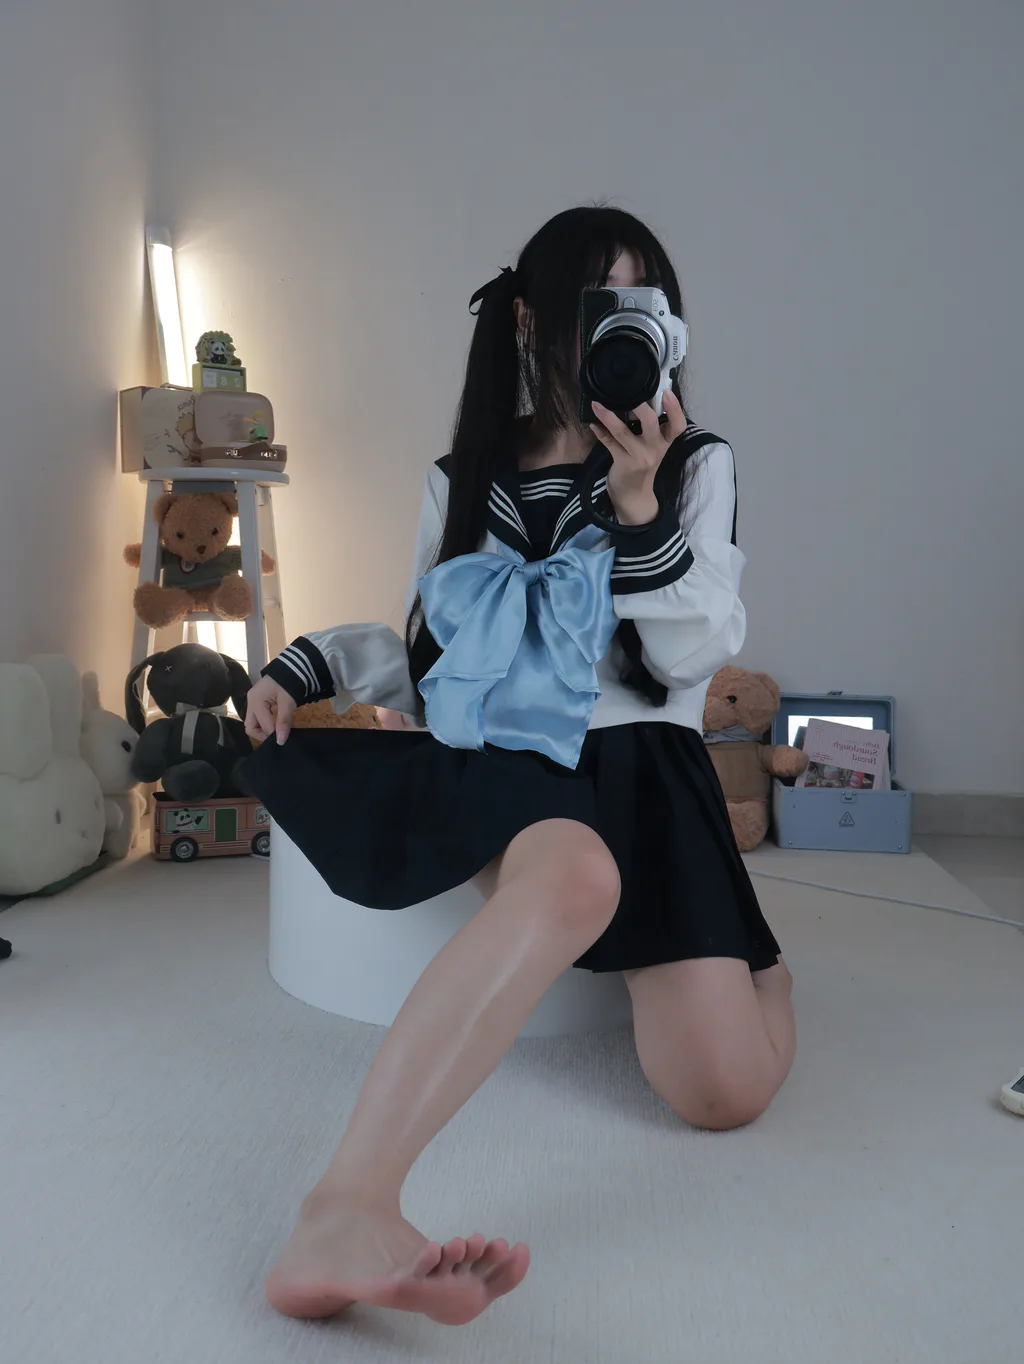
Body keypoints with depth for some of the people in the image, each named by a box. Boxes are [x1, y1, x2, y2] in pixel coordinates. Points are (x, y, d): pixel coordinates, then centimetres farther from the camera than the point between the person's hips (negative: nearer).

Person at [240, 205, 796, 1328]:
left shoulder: (694, 467, 12)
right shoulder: (462, 481, 18)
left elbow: (694, 656, 0)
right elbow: (430, 654, 23)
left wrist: (636, 502, -12)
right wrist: (312, 662, 6)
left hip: (635, 764, 1)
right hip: (492, 762, 0)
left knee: (725, 1089, -15)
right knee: (574, 877, -40)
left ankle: (747, 956, 21)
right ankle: (353, 1211, -46)